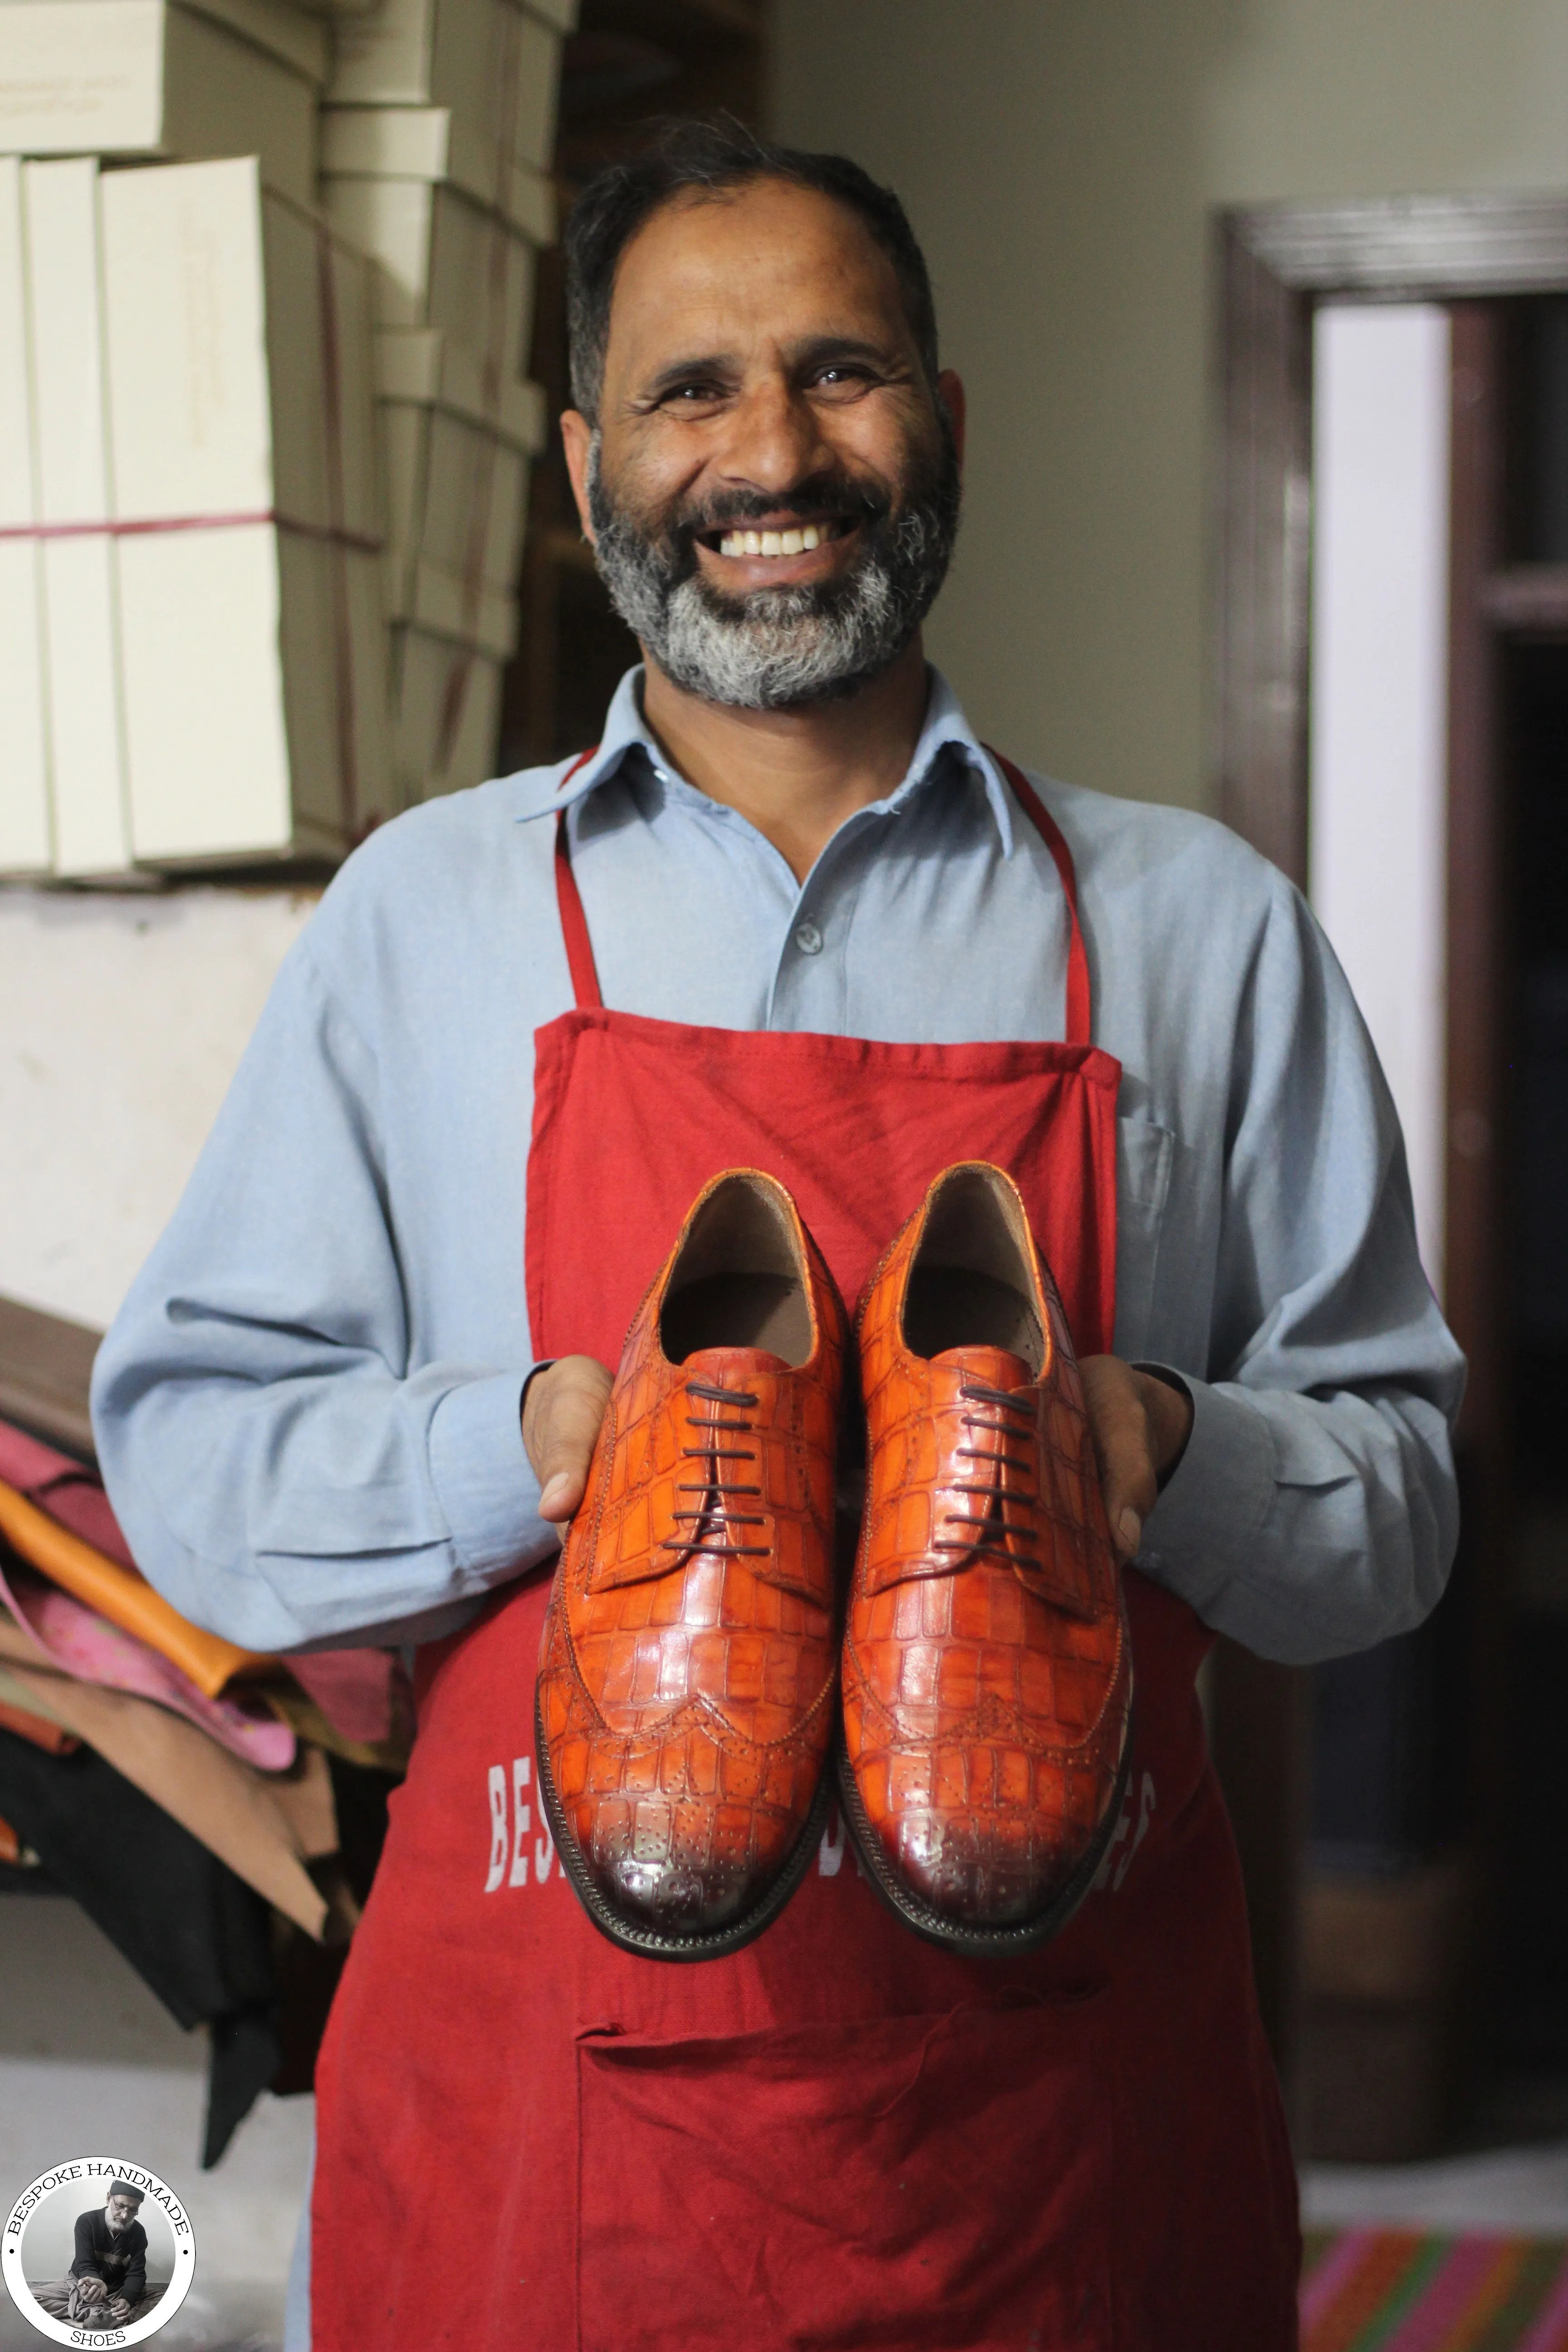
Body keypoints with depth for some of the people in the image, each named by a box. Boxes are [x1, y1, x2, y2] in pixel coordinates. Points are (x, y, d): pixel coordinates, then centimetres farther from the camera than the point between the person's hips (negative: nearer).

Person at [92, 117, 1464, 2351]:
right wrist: (524, 1441, -14)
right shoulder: (425, 911, 6)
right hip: (549, 2073, 0)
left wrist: (1172, 1455, -13)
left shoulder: (1198, 930, 7)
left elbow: (1396, 1492, 8)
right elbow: (185, 1447, 4)